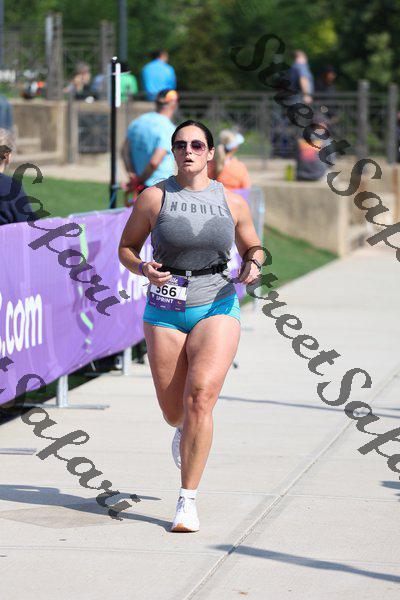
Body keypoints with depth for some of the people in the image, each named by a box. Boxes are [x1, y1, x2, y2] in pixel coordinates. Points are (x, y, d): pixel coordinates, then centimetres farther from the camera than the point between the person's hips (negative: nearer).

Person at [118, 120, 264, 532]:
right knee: (173, 412, 8)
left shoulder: (232, 202, 3)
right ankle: (184, 431, 50)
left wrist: (253, 266, -7)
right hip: (165, 312, 1)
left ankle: (188, 499, -13)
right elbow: (126, 248, 6)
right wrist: (143, 269, -15)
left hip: (217, 309, -1)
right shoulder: (154, 197, -1)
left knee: (200, 397, -20)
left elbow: (252, 247, 17)